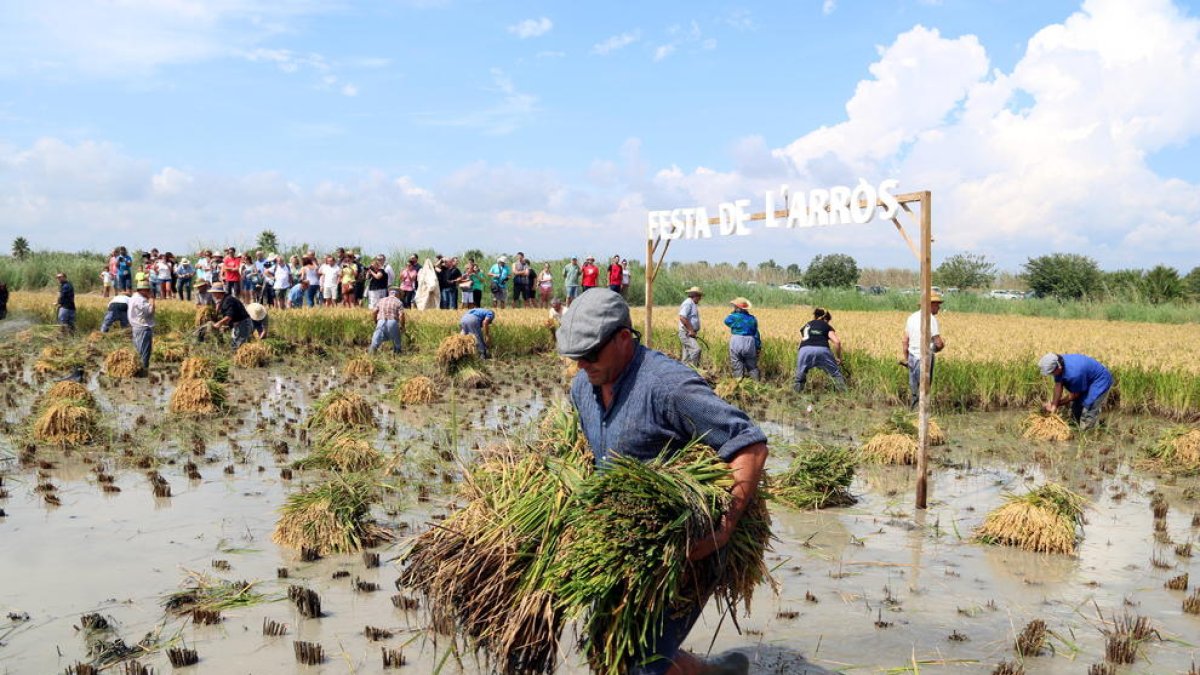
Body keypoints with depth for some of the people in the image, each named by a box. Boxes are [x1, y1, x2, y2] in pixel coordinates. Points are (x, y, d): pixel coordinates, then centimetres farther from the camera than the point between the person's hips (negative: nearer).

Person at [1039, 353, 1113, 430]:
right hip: (1086, 380, 8)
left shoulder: (1073, 373, -40)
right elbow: (1058, 385, -12)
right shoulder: (1058, 363, -19)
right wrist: (1054, 405, -18)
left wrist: (1057, 404, -9)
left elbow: (1074, 395, -22)